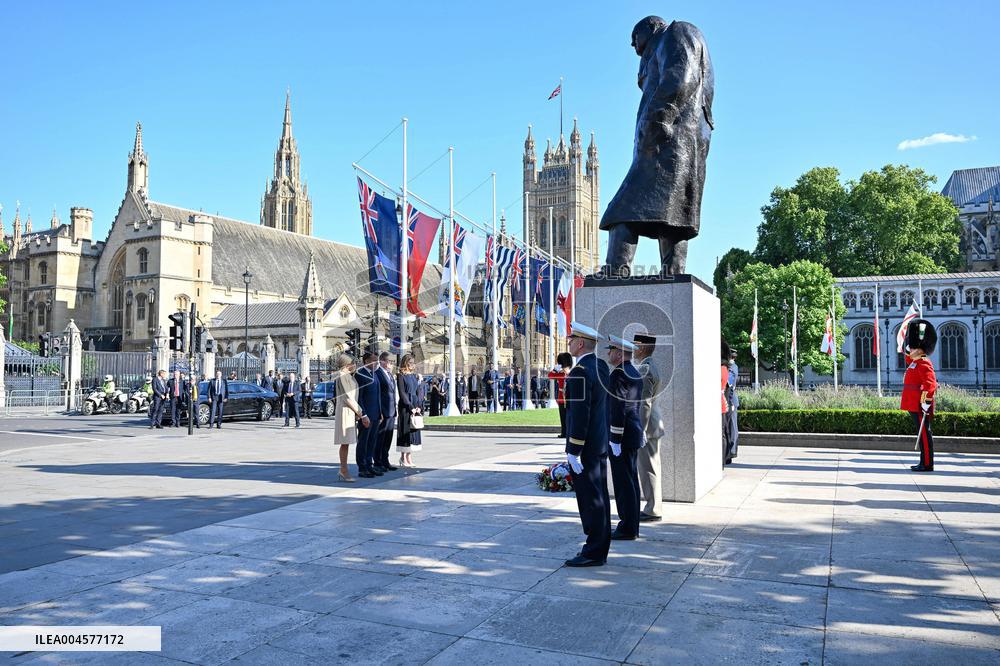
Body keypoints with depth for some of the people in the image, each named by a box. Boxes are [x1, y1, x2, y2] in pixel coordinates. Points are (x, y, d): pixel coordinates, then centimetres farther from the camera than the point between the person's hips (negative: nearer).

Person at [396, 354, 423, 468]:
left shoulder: (414, 375, 14)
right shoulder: (401, 376, -6)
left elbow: (417, 392, 14)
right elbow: (402, 393, -11)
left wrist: (418, 407, 1)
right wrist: (411, 407, -14)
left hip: (414, 406, 7)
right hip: (405, 407, -7)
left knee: (413, 431, 7)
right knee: (405, 430, -3)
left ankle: (409, 458, 13)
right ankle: (403, 459, 4)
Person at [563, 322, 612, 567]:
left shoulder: (579, 372, -19)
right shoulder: (601, 366, 10)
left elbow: (580, 414, -23)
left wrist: (573, 451, -19)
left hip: (584, 446, -10)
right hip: (601, 443, 10)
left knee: (590, 498, -2)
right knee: (599, 496, 15)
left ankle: (593, 552, 7)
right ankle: (600, 548, 24)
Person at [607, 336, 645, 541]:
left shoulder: (618, 374, -17)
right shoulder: (635, 373, 14)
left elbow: (618, 409, -21)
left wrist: (615, 439, -20)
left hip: (622, 435, -10)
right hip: (634, 433, 10)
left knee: (623, 482, -4)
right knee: (630, 480, 15)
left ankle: (627, 529, 3)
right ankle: (631, 526, 23)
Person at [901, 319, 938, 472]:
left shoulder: (923, 363, -13)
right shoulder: (915, 362, 16)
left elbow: (931, 384, -23)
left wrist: (926, 402, -26)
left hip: (920, 407, -10)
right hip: (914, 406, 10)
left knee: (924, 434, -5)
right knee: (922, 433, 13)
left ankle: (927, 464, 0)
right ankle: (925, 463, 19)